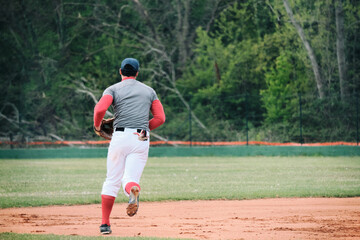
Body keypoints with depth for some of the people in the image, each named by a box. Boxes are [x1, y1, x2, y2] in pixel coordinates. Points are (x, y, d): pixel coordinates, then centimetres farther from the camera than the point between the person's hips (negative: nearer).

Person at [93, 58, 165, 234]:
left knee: (112, 181, 10)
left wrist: (97, 126, 7)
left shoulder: (113, 89, 6)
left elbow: (100, 109, -12)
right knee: (130, 179, -1)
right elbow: (160, 117, 11)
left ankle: (105, 224, 7)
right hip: (142, 140, 1)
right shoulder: (149, 91, 17)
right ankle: (133, 190, -41)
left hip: (120, 137, -1)